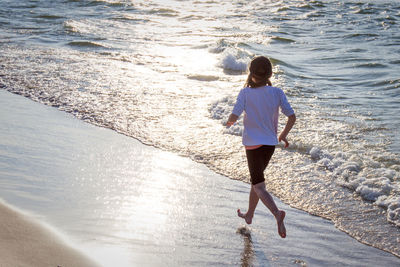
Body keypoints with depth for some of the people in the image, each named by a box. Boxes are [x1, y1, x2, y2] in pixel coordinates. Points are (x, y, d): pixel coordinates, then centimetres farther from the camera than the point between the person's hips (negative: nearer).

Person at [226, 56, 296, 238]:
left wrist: (229, 122, 8)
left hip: (253, 143, -4)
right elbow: (292, 117, -4)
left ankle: (277, 213, -26)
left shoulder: (246, 93, -11)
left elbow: (234, 116, -16)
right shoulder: (277, 93, -3)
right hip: (270, 143, 4)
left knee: (259, 186, -3)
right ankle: (249, 215, 35)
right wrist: (283, 135, 13)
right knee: (257, 179, 23)